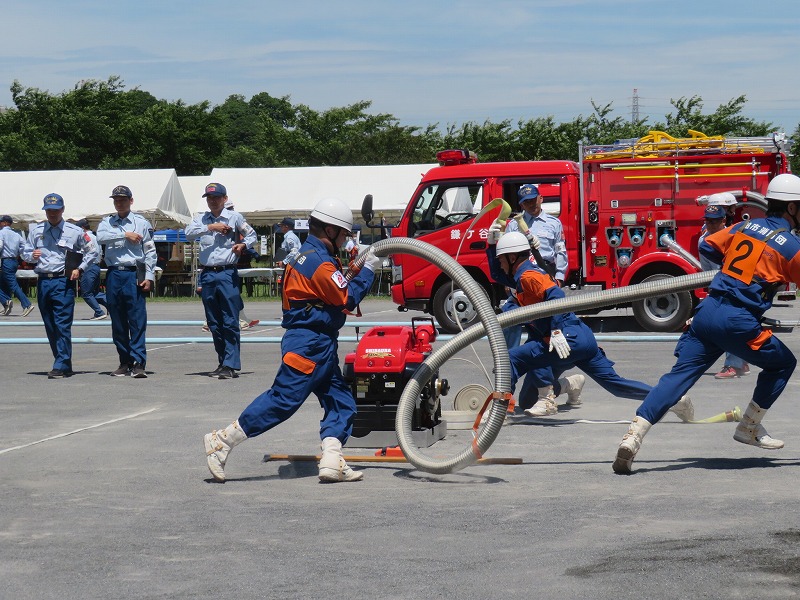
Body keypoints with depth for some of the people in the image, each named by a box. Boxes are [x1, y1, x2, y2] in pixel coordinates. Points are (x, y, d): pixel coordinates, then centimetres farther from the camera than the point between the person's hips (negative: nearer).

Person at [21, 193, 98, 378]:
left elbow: (92, 250, 11)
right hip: (43, 281, 4)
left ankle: (61, 366, -12)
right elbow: (25, 253, 15)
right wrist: (32, 256, -7)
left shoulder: (74, 231, 3)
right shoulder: (36, 230, 11)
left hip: (63, 282, -4)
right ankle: (64, 364, 15)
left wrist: (80, 269, 1)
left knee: (63, 325, -11)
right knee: (50, 327, 7)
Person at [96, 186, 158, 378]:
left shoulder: (142, 223, 7)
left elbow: (150, 252, 4)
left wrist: (149, 277, -5)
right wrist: (125, 235, -12)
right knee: (118, 323, 6)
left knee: (138, 321, -8)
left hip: (134, 274, -3)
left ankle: (138, 363, -10)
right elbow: (101, 237, -8)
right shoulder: (107, 222, 14)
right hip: (114, 274, 3)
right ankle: (125, 362, 13)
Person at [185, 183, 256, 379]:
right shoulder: (201, 219, 12)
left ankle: (231, 365, -11)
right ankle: (223, 363, 16)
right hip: (207, 274, 4)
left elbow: (251, 235, 16)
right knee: (214, 324, 8)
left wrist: (243, 244, -4)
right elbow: (189, 233, -6)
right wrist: (210, 227, -14)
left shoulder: (234, 217, 6)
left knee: (230, 322, -9)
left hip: (227, 274, -4)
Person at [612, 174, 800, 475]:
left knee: (679, 374, -1)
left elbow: (707, 247, 24)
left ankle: (634, 435, -16)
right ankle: (750, 427, 23)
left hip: (707, 311, 5)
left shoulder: (744, 226, 16)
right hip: (739, 322, -5)